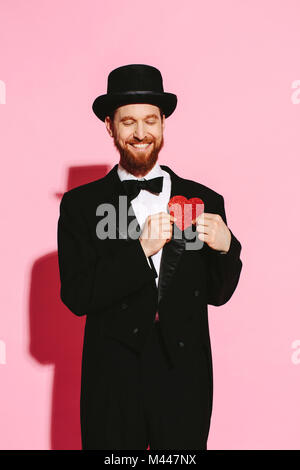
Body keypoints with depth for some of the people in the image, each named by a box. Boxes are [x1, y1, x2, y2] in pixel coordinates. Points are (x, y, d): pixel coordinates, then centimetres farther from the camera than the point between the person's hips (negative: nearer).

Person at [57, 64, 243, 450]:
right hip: (113, 379, -1)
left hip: (185, 376, 1)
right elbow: (76, 297, -11)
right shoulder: (80, 205, -4)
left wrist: (225, 247, -16)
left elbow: (217, 294, 3)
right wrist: (141, 249, -21)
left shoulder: (205, 200, -1)